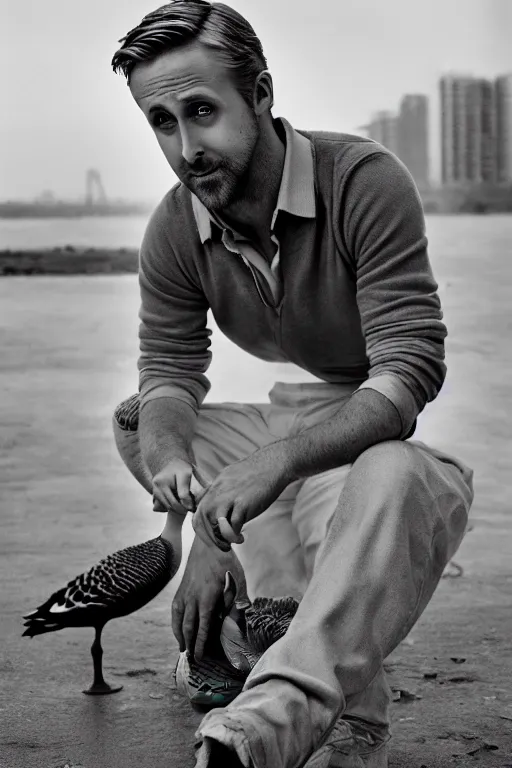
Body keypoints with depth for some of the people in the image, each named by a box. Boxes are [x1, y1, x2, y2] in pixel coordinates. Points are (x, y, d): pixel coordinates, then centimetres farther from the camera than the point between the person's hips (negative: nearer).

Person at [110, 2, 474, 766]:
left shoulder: (366, 182, -21)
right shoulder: (174, 231, -3)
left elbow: (408, 375, -27)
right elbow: (169, 377, -2)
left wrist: (277, 462, -41)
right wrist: (175, 468, -26)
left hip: (396, 432, -7)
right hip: (295, 425, 8)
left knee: (392, 481, -39)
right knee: (139, 425, -5)